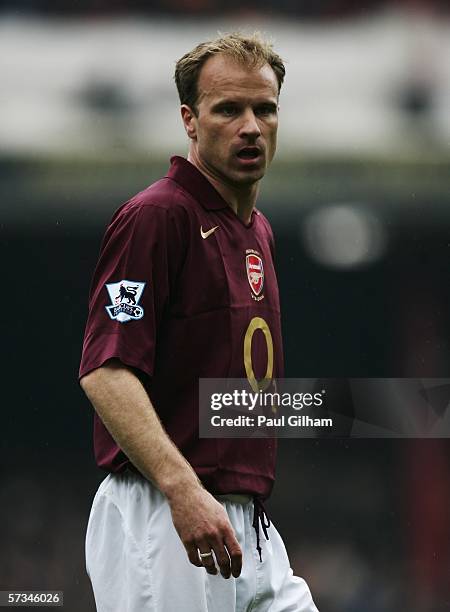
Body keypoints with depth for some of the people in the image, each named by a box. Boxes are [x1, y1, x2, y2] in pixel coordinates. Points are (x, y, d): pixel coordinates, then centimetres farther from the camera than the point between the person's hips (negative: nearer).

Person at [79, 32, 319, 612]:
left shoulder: (258, 231, 19)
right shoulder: (155, 216, -10)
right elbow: (105, 370, -20)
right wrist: (182, 489, -30)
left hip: (247, 525, 9)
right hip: (160, 518, -9)